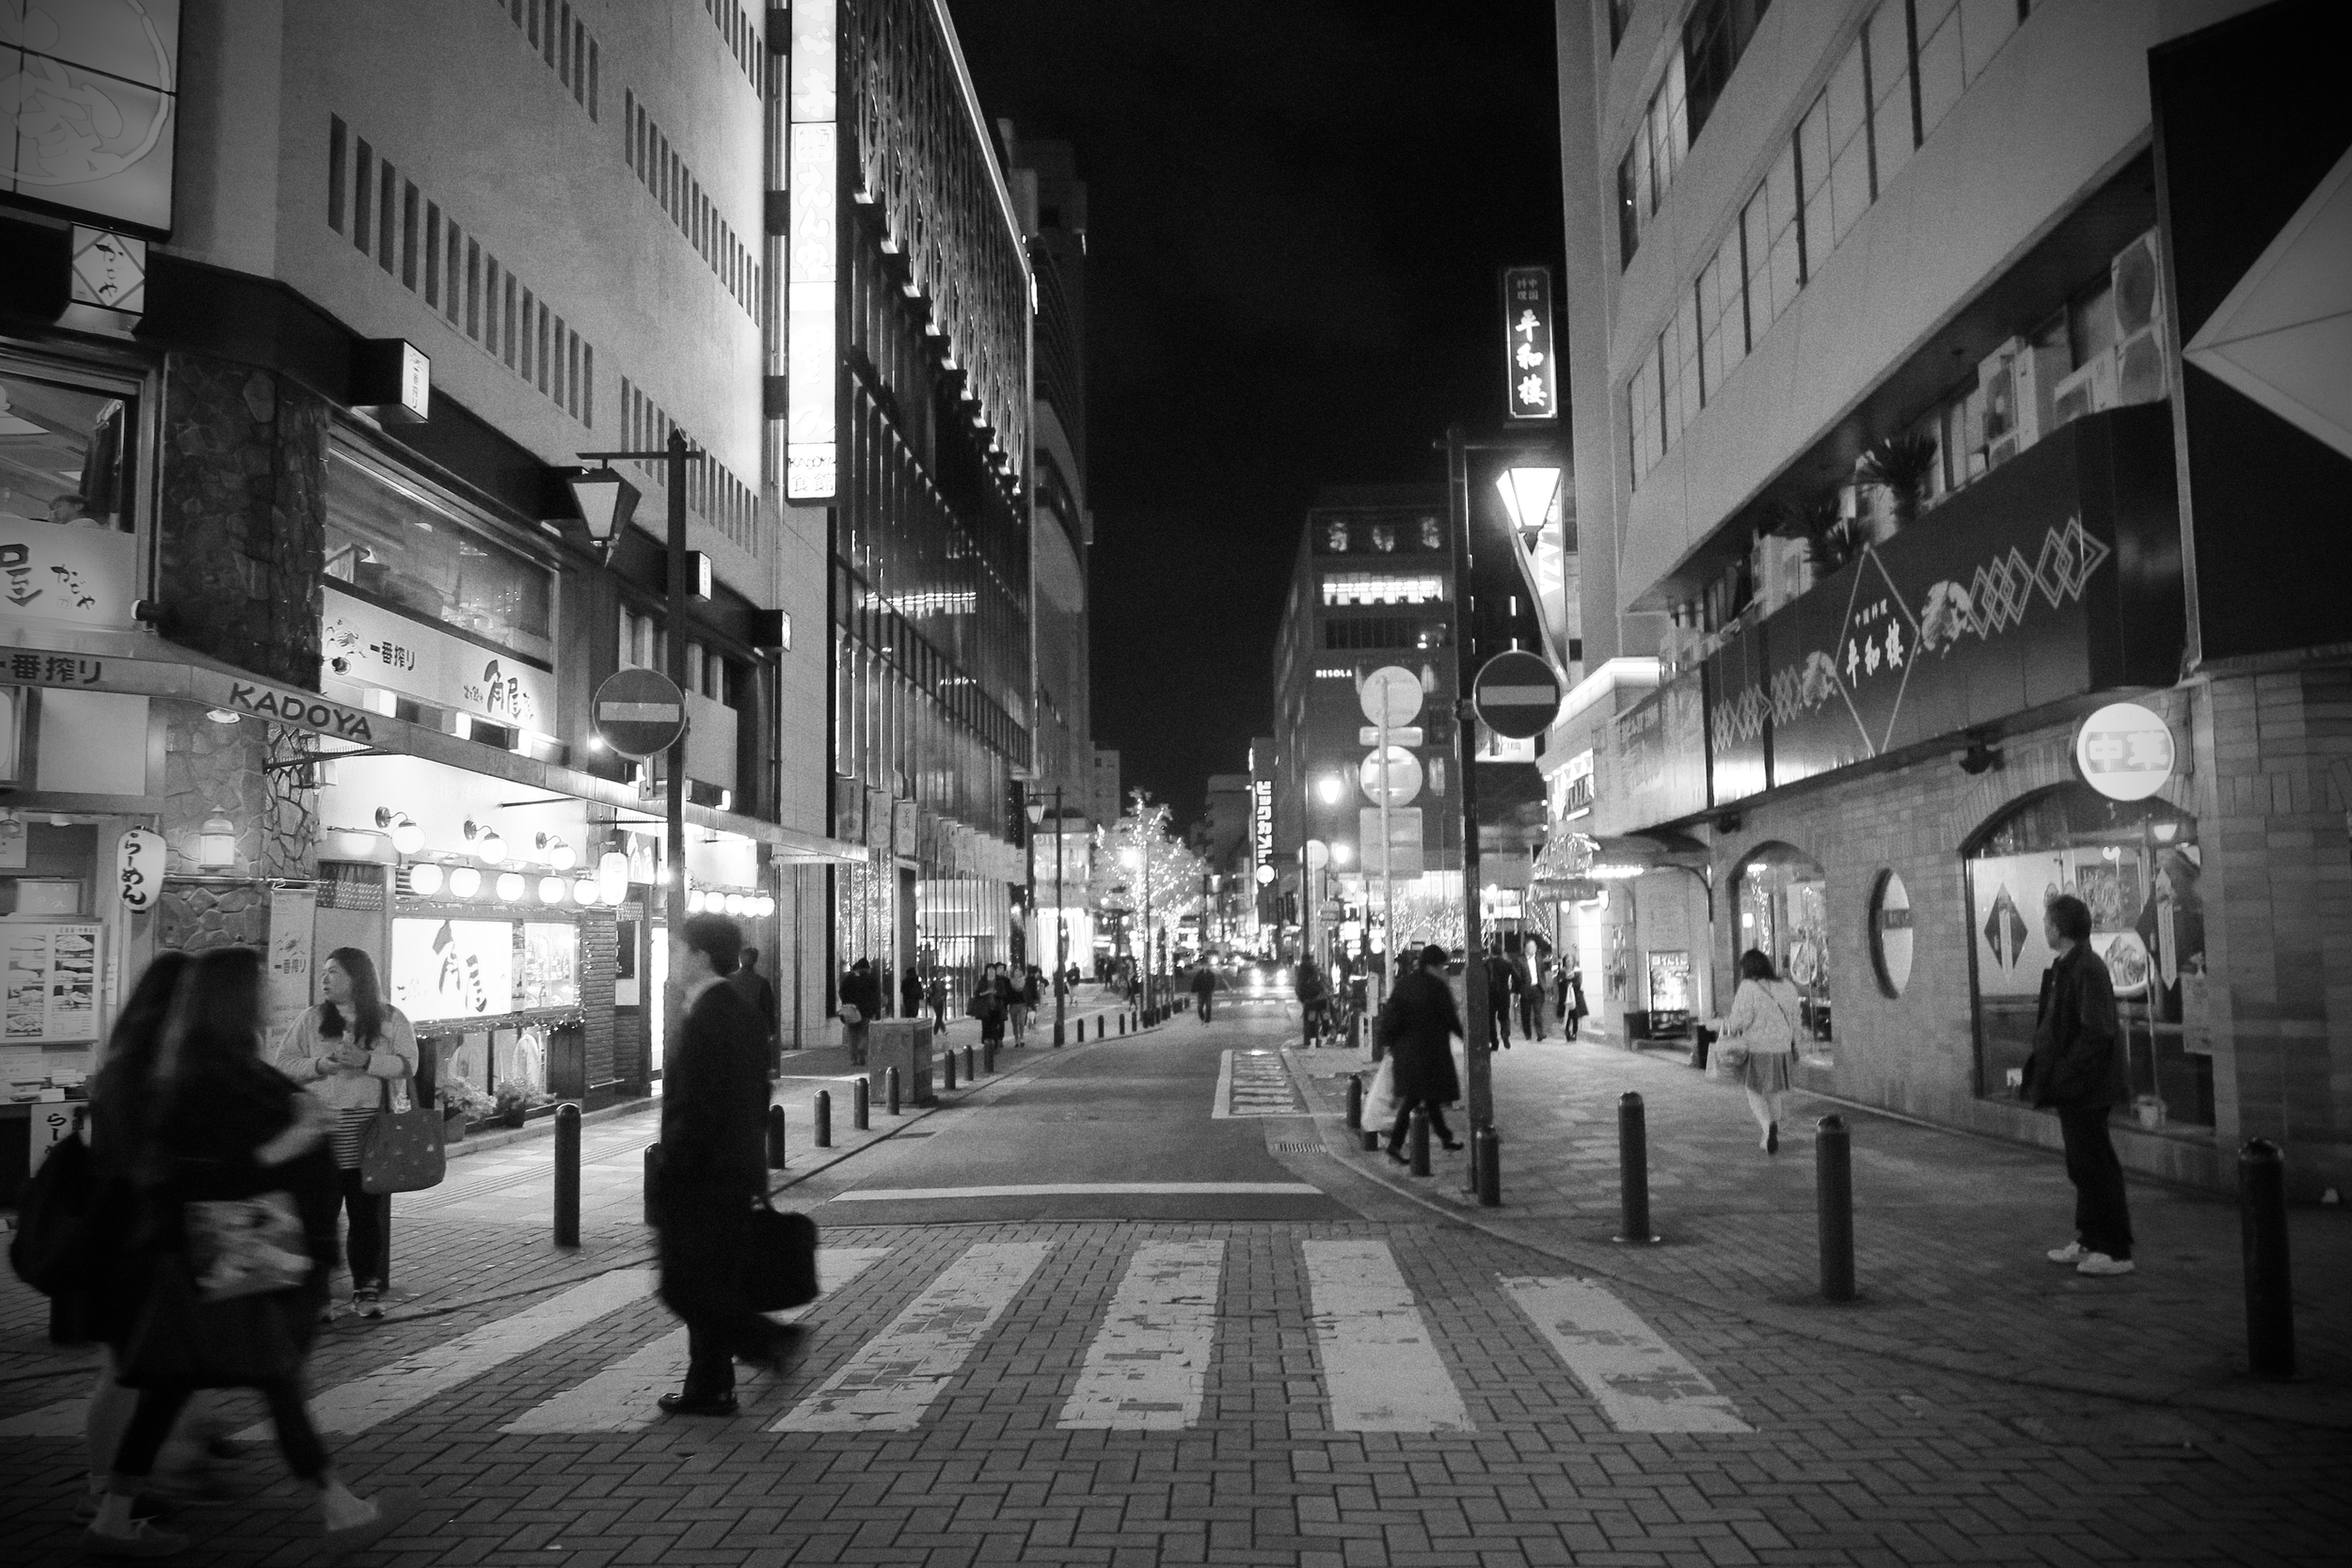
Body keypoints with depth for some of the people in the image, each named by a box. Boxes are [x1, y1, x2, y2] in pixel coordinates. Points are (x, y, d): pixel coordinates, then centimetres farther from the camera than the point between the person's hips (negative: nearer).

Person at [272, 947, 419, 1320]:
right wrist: (320, 1065, -12)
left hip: (372, 1130, 0)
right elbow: (284, 1063, 5)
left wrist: (366, 1060, -18)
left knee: (369, 1213, 4)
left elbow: (407, 1065, -4)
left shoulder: (391, 1019, 6)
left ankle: (367, 1290, 15)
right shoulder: (312, 1020, 10)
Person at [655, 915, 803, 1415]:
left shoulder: (704, 1019, -19)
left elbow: (694, 1110, -22)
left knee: (687, 1287, 0)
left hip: (704, 1177, -10)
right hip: (738, 1172, 10)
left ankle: (770, 1338, -1)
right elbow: (757, 1095, 16)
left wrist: (668, 1180, -17)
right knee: (709, 1283, 15)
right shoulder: (739, 1010, 10)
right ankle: (709, 1389, 21)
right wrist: (754, 1166, 21)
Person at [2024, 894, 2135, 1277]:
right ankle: (2089, 1241, 26)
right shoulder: (2063, 968, 12)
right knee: (2082, 1166, 16)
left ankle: (2115, 1251, 5)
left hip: (2085, 1087, -10)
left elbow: (2097, 1032, -23)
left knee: (2096, 1166, -3)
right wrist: (2039, 1075, 13)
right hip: (2070, 1087, 10)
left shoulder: (2087, 969, -18)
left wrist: (2063, 1075, -22)